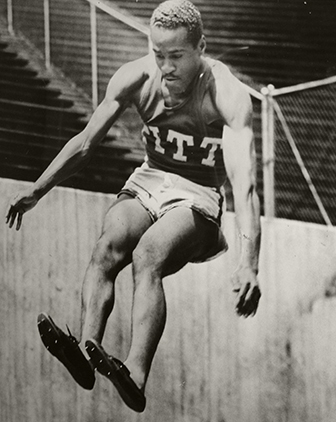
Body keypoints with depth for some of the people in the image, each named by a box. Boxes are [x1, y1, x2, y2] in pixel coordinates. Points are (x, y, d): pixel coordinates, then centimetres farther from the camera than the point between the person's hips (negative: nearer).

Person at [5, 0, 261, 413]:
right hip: (147, 181, 4)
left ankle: (135, 377, -55)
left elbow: (244, 179, -31)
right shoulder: (135, 79, -6)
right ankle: (86, 351, -49)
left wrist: (248, 262, -43)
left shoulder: (228, 95, -20)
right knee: (108, 245, -30)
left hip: (197, 197, -4)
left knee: (147, 255, -35)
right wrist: (36, 191, -3)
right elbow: (85, 142, 5)